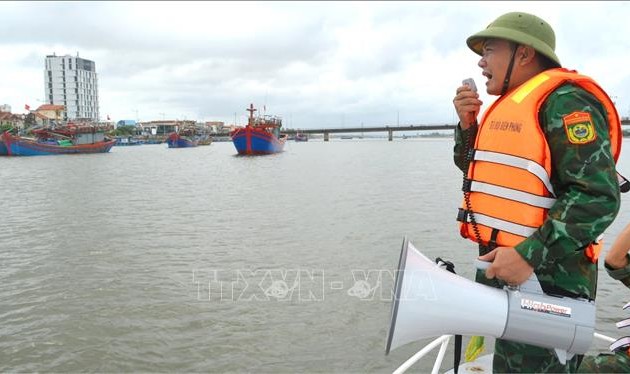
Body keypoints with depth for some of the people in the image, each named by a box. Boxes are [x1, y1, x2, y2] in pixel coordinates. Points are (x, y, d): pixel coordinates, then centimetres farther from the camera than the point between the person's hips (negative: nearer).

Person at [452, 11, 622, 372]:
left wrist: (529, 255, -27)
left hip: (546, 279, -9)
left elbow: (598, 196, -22)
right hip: (501, 268, 9)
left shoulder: (563, 100, -14)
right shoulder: (512, 104, 14)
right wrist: (468, 124, 7)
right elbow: (475, 168, 23)